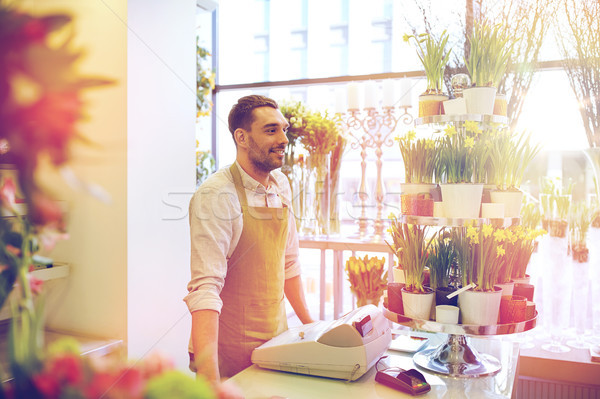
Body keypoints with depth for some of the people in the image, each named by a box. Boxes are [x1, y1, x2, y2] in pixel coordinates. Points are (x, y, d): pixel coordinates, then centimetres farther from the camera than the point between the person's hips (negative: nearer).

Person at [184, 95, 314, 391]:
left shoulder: (281, 185, 1)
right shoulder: (215, 196, -21)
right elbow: (205, 287, -27)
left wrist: (309, 324, 11)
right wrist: (209, 379, -34)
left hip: (277, 336, 7)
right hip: (229, 350, -6)